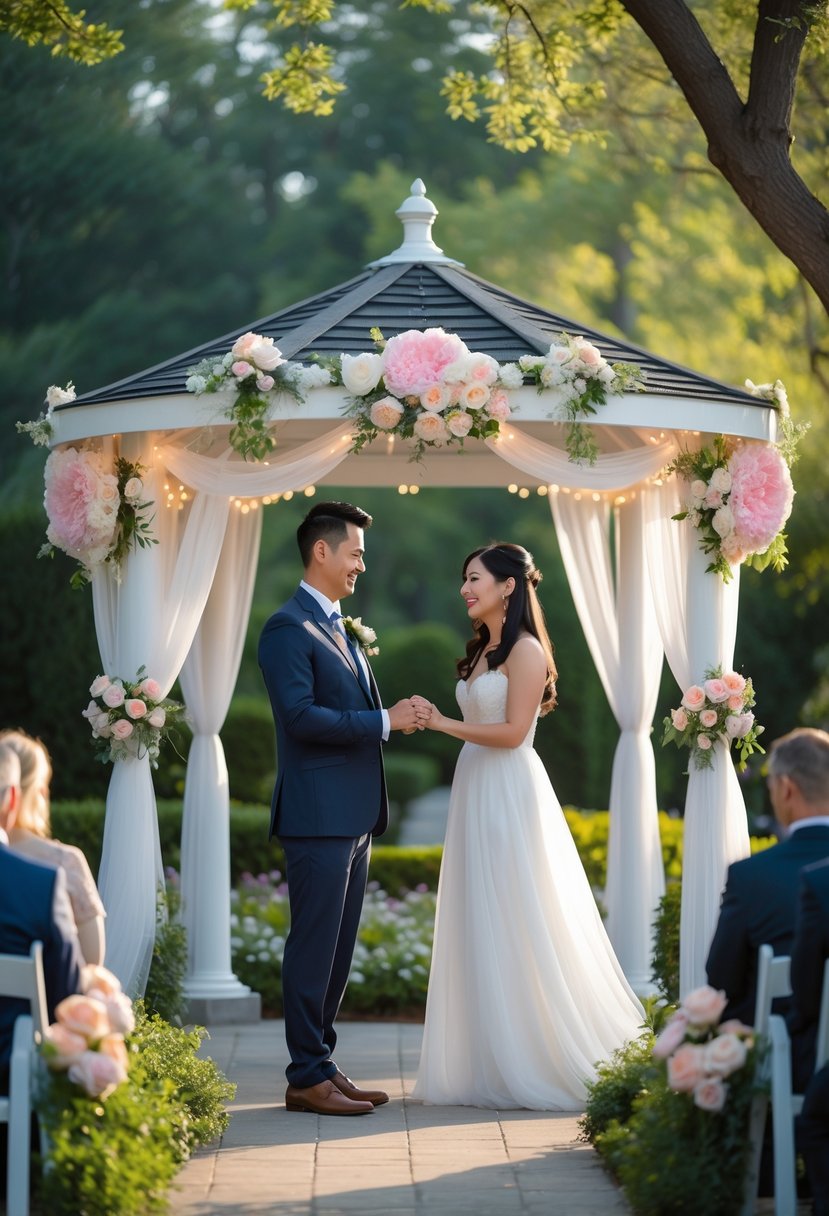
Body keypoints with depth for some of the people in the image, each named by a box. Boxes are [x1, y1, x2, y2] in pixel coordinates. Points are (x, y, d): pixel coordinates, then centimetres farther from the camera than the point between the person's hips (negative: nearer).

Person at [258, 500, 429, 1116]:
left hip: (354, 816, 9)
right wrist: (385, 720, -18)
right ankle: (307, 1077, -1)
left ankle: (323, 1065, 17)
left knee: (338, 948, 12)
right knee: (314, 945, -5)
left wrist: (401, 713, 4)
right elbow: (302, 716, -21)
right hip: (318, 816, -9)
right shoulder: (288, 628, -11)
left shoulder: (341, 629, 19)